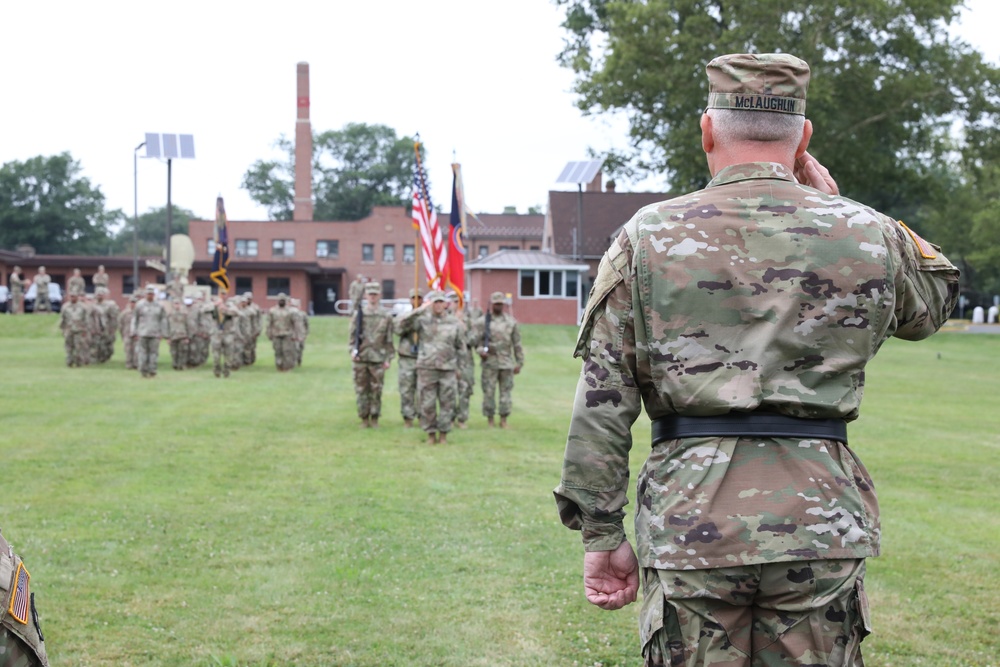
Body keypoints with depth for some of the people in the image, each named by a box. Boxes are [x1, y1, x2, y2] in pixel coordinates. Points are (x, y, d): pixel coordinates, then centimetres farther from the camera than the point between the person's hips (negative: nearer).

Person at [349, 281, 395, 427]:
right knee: (361, 389, 4)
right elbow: (352, 335, 5)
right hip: (360, 359, 0)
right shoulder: (358, 314, 4)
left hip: (378, 359, 0)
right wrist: (352, 350, -9)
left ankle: (374, 418, 10)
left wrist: (388, 358, 1)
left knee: (376, 390, 1)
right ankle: (364, 418, 13)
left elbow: (389, 339, 5)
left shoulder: (386, 316, 4)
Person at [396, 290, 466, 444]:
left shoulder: (454, 322, 8)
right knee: (427, 403, 1)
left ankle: (443, 434, 11)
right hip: (427, 368, -1)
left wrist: (459, 367, 15)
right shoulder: (423, 320, 3)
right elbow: (403, 325, -12)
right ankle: (430, 433, 13)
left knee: (447, 403, 1)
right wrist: (419, 310, -17)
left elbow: (459, 347, 15)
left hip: (448, 369, 1)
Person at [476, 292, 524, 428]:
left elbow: (517, 343, 9)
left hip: (507, 363, 1)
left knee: (506, 392, 2)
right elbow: (477, 340, 4)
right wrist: (481, 351, -16)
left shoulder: (511, 321, 8)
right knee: (489, 392, 0)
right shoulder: (483, 322, 3)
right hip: (489, 363, -1)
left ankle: (504, 420, 10)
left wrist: (519, 362, 7)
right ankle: (490, 420, 7)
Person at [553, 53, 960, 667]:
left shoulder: (647, 238, 1)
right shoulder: (867, 234, 4)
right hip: (821, 524, 1)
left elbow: (602, 403, -1)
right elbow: (937, 300, 27)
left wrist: (602, 534, 5)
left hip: (691, 524, -1)